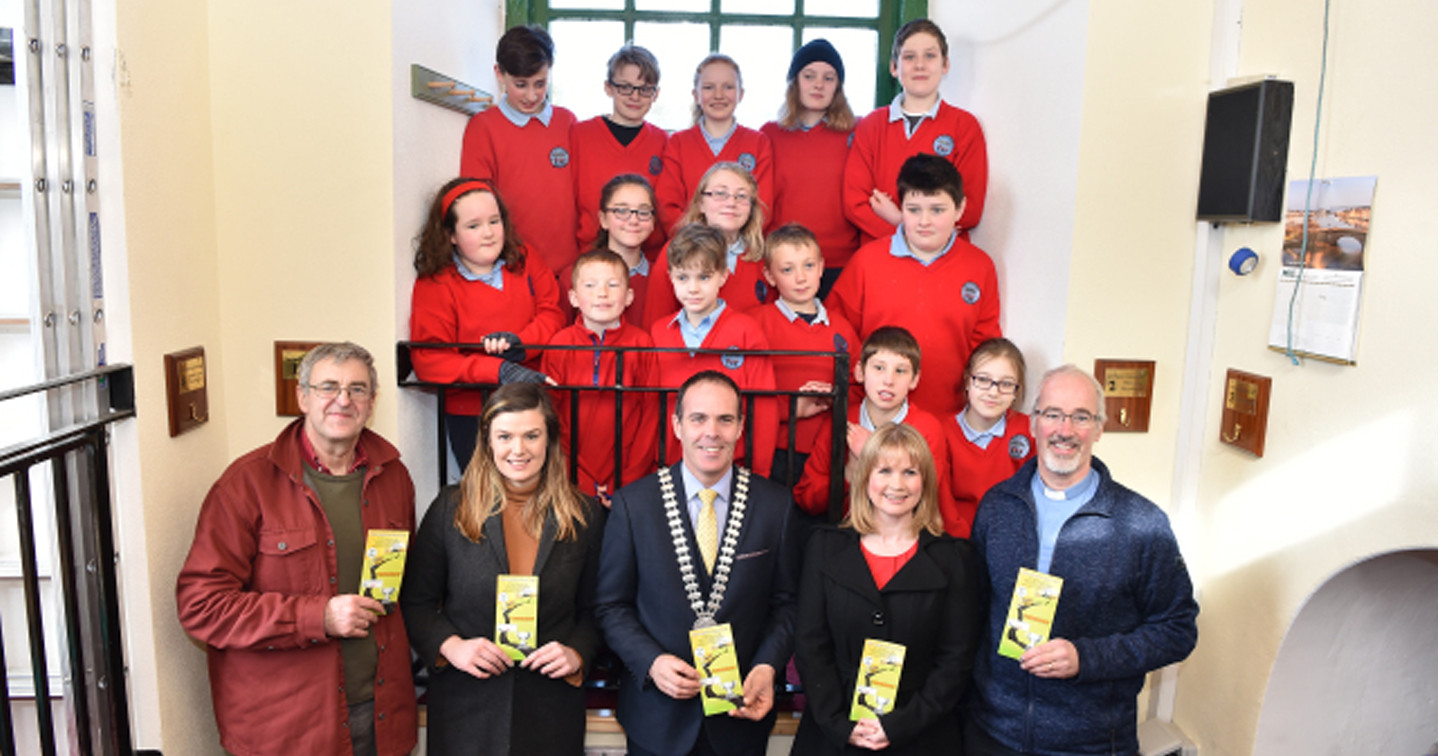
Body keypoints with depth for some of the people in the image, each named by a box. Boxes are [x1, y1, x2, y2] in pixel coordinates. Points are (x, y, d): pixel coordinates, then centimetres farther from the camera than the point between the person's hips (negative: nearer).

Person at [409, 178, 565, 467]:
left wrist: (520, 343, -14)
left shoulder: (525, 261, 10)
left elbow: (553, 315, 8)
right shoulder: (433, 285, -2)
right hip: (471, 412, -2)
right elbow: (428, 361, -9)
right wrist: (499, 371, -20)